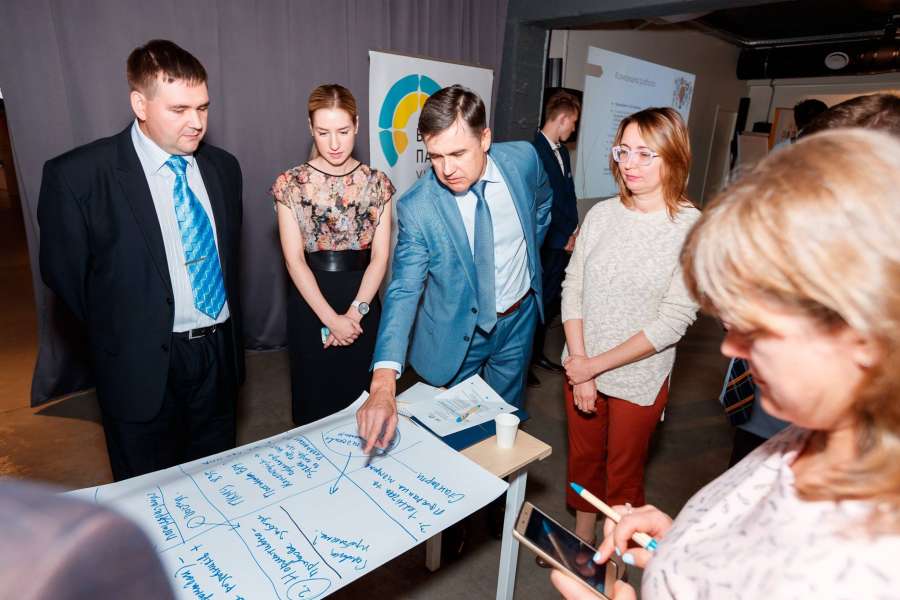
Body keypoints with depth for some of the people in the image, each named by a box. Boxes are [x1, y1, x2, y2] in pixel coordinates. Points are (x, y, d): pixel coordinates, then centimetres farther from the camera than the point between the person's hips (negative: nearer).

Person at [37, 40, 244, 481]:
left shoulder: (223, 167, 2)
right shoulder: (77, 175, -14)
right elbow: (63, 271, -4)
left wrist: (224, 329, 10)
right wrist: (122, 330, 4)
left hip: (220, 353, 4)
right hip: (144, 364, -4)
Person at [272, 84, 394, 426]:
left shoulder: (377, 183, 2)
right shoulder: (291, 184, -3)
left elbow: (380, 257, -3)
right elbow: (294, 260, -8)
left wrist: (355, 312, -13)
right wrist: (331, 318, -14)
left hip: (363, 302, 1)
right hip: (310, 303, -1)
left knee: (359, 397, 12)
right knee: (313, 400, 12)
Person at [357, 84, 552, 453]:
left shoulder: (523, 158, -15)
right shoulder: (417, 207, -25)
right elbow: (404, 291, -28)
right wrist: (384, 382, -40)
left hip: (520, 316, 3)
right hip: (457, 333, -2)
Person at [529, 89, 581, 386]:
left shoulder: (562, 150, 12)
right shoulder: (534, 151, -16)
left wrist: (573, 231, 7)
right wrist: (563, 238, -11)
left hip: (563, 242, 8)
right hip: (546, 246, -8)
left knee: (553, 301, 15)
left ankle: (537, 353, 31)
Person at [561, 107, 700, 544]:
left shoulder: (692, 228, -14)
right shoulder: (601, 214, -3)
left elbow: (674, 320, -17)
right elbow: (572, 289, -2)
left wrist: (597, 364, -15)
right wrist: (579, 367, -10)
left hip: (640, 378, -3)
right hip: (581, 369, 4)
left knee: (623, 476, 17)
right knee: (582, 462, 21)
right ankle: (581, 543, 46)